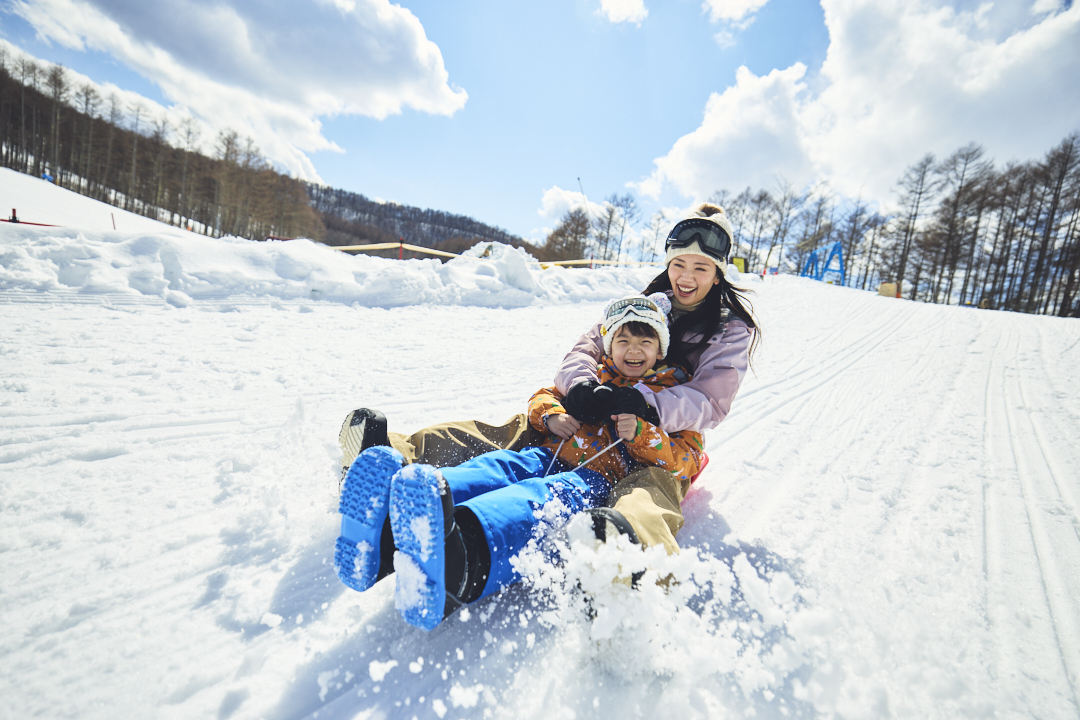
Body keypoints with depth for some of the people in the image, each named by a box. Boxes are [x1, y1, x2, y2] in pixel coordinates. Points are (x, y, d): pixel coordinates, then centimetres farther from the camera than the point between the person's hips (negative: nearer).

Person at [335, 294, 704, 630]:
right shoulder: (592, 375, 30)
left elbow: (689, 457, 13)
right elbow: (544, 395, 30)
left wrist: (642, 436, -7)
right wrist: (551, 415, 5)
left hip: (598, 476, -3)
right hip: (547, 456, 4)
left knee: (552, 497, -39)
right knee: (497, 467, -31)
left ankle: (461, 556, -71)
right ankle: (386, 537, -58)